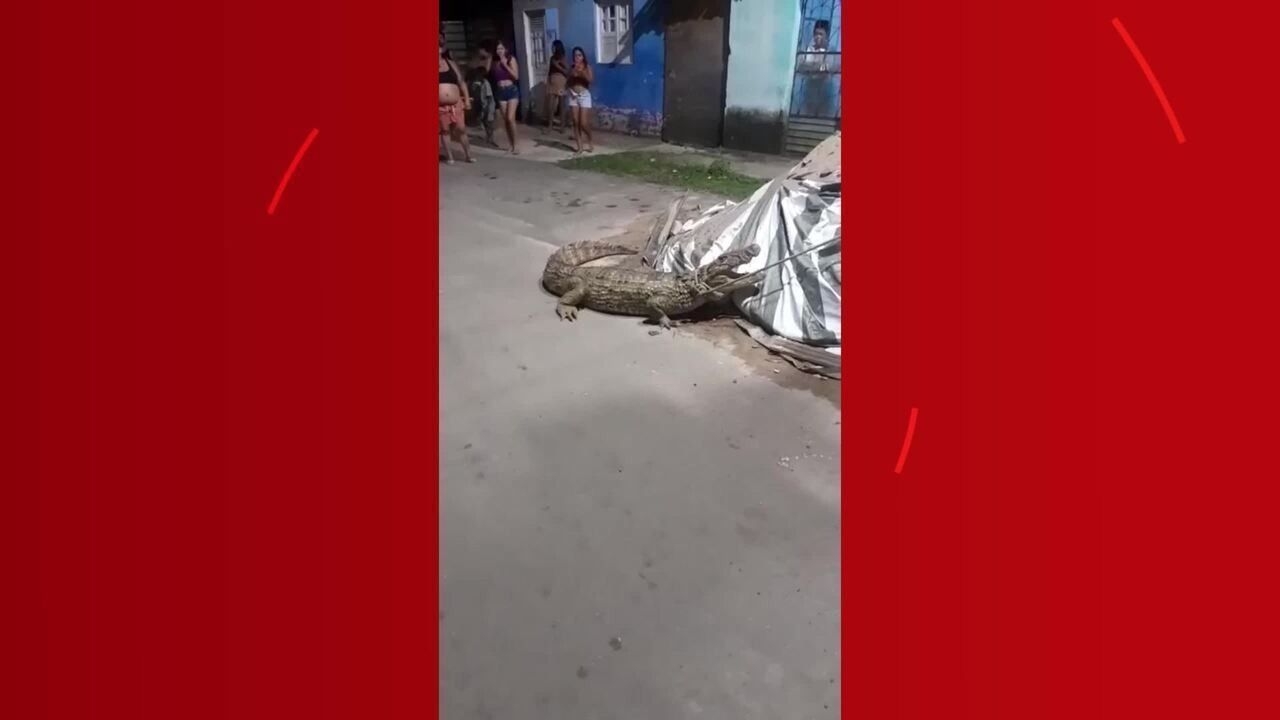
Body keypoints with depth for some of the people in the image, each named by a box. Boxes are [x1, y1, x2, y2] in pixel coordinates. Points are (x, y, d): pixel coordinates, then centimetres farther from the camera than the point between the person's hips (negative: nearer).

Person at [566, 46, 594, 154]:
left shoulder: (587, 67, 0)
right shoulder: (572, 68, 8)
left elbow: (590, 79, -15)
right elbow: (569, 82, 9)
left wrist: (582, 72, -26)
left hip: (584, 95, -3)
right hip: (573, 96, 3)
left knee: (584, 123, -9)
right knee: (576, 122, 0)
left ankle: (590, 141, 18)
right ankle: (579, 147, 6)